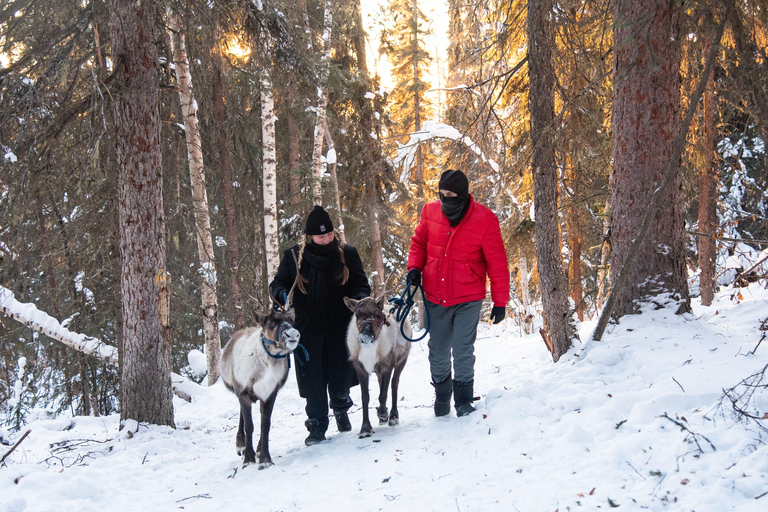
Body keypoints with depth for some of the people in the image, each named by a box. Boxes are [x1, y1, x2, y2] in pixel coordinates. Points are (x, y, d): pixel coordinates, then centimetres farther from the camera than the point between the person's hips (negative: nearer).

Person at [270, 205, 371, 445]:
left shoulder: (347, 254, 2)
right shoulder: (293, 256, 1)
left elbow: (361, 283, 7)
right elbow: (278, 283, 6)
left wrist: (360, 297, -16)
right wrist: (282, 294, -18)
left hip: (340, 328, 0)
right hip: (307, 329, 0)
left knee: (341, 376, 7)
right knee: (313, 379, 0)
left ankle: (340, 407, 39)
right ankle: (317, 424, 15)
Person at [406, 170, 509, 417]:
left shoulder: (484, 220, -12)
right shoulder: (430, 212, -2)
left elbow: (497, 264, -7)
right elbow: (419, 242, 17)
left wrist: (500, 302, -5)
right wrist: (415, 267, -1)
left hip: (468, 299, -3)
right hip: (435, 298, 4)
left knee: (463, 351, -6)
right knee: (437, 352, 11)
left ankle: (463, 401, 11)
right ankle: (442, 397, 32)